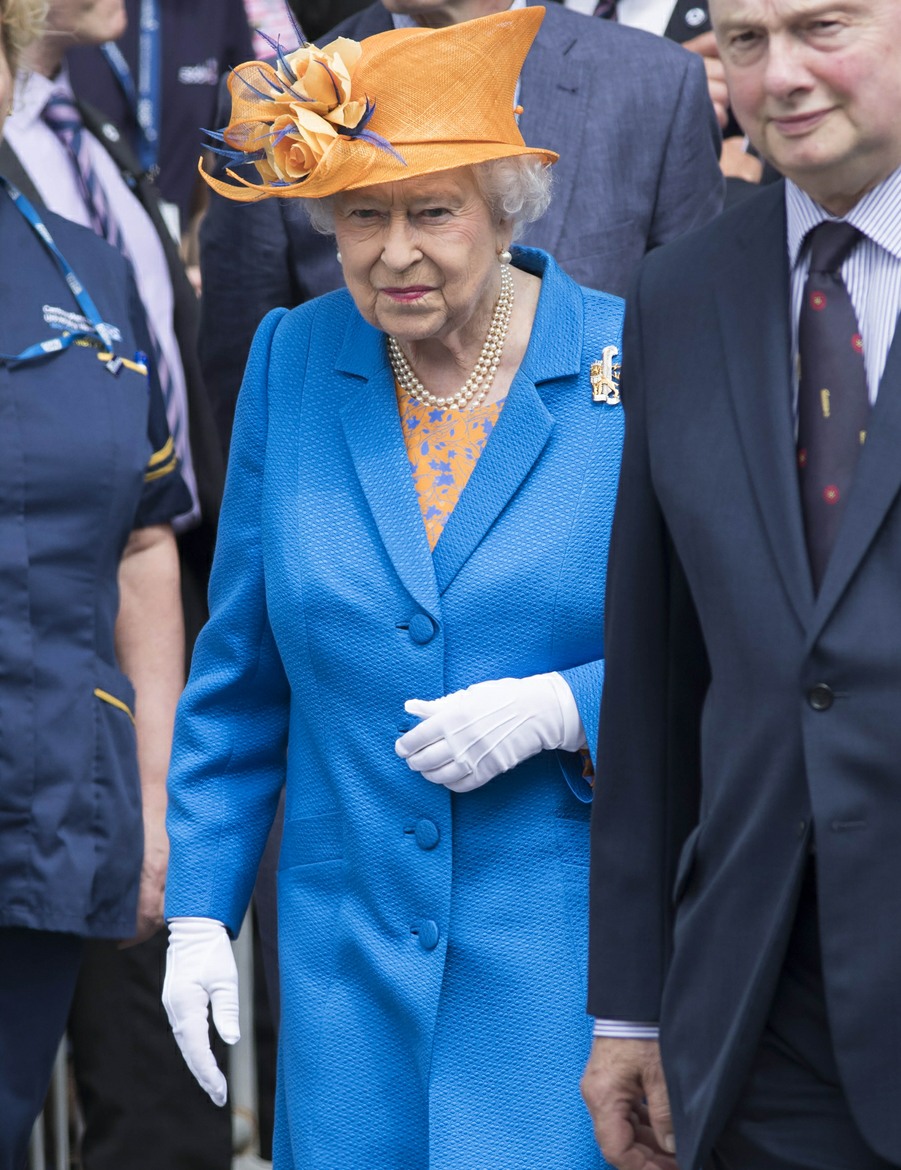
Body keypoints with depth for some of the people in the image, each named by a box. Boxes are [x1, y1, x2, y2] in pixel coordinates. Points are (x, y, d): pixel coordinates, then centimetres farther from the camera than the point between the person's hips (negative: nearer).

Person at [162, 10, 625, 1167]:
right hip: (348, 953, 3)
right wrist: (199, 911, 7)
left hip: (566, 951, -3)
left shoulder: (639, 369, -5)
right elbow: (238, 672, 11)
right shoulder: (294, 364, 5)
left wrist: (555, 711, -17)